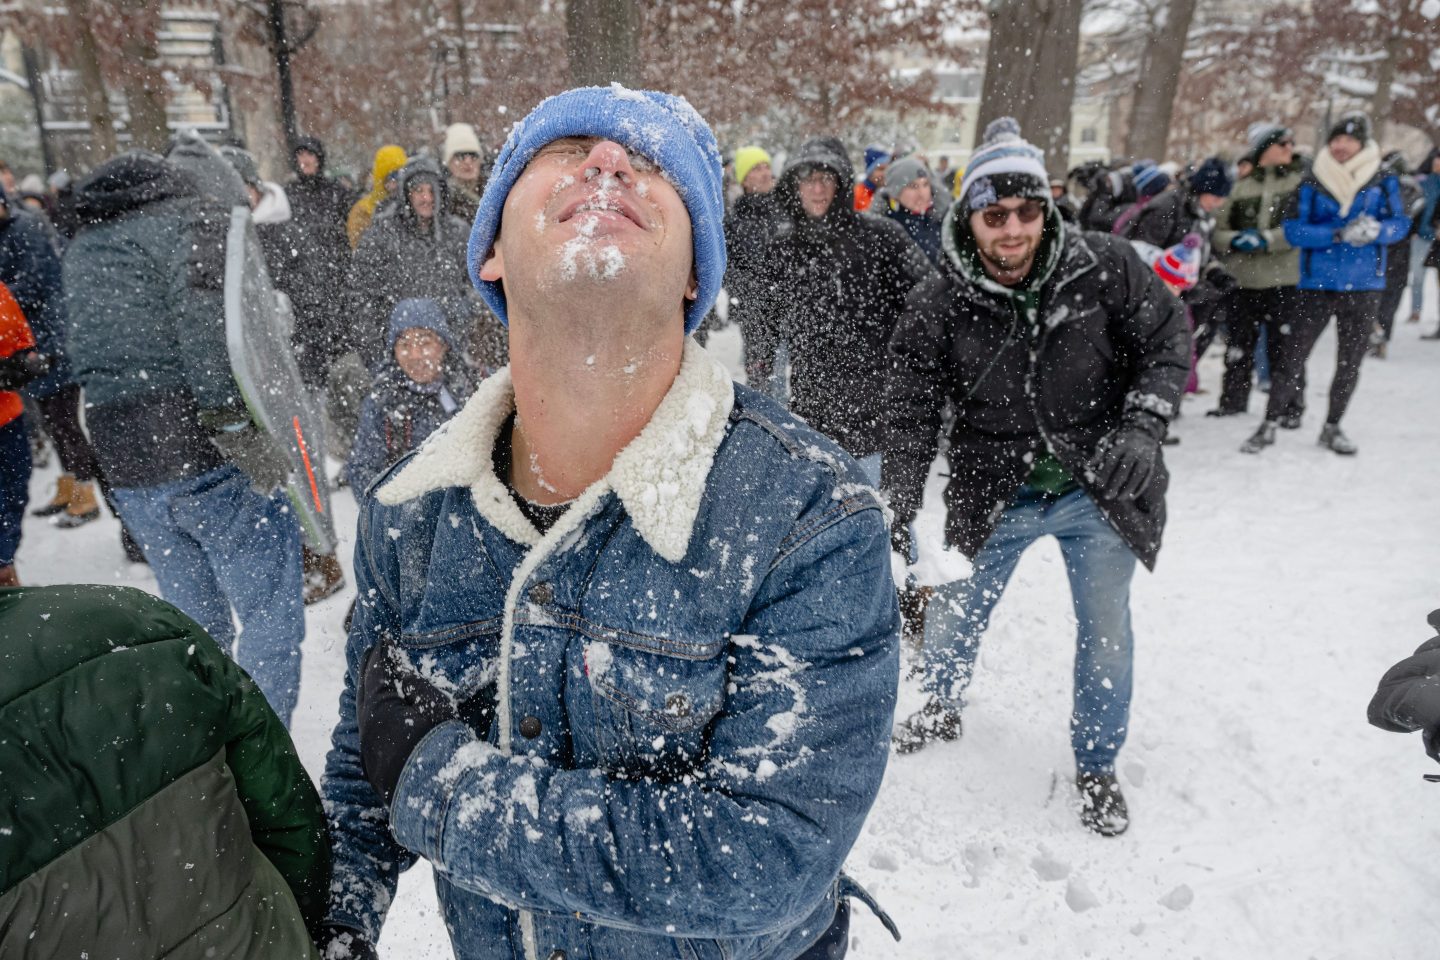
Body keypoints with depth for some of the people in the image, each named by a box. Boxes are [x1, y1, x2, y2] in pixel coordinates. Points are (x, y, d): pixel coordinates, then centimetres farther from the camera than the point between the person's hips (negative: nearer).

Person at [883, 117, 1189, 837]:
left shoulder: (1107, 269, -13)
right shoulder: (938, 307, -14)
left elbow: (1167, 345, -2)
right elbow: (911, 415, -12)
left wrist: (1141, 429, -18)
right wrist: (899, 515, -19)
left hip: (1101, 491, 0)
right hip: (994, 498, 0)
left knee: (1106, 637, 12)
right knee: (951, 619, 15)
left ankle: (1096, 766, 38)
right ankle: (942, 710, 48)